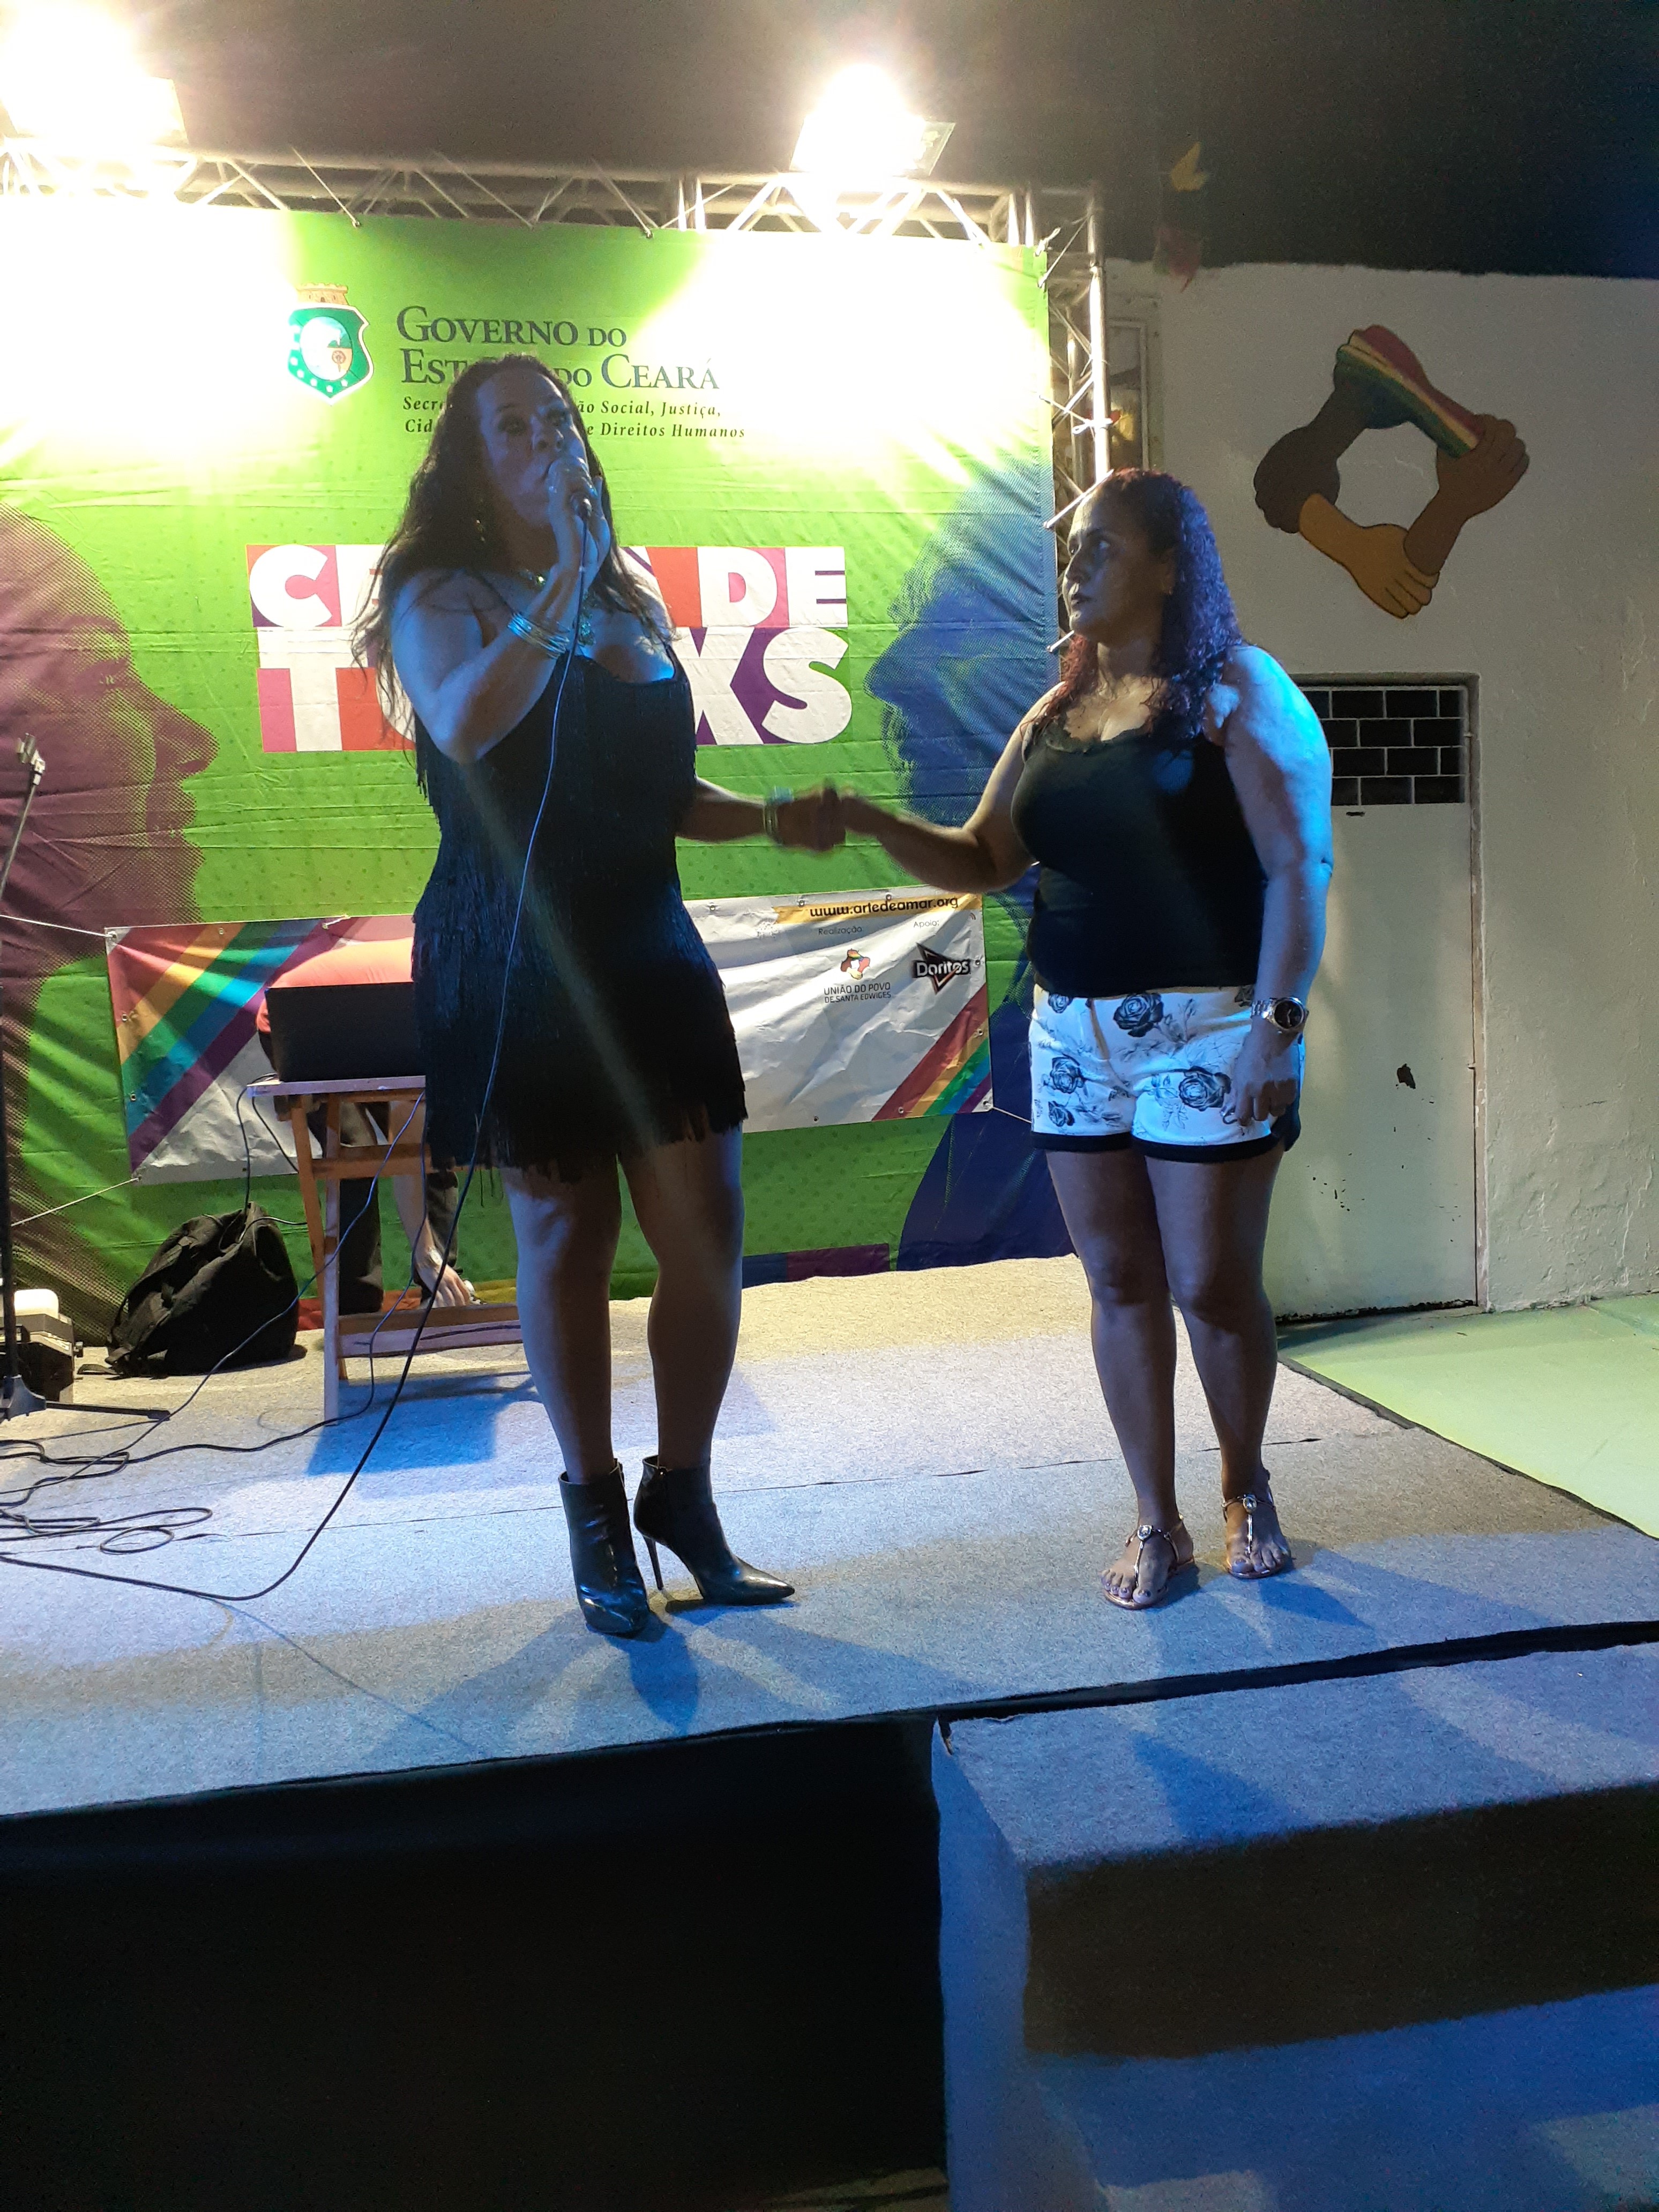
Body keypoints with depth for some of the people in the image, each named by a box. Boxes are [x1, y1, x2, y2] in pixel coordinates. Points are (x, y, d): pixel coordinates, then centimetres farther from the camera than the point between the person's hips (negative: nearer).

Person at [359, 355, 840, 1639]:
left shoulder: (634, 607, 16)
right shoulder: (445, 595, 0)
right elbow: (464, 725, -24)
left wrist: (769, 817, 6)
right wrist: (564, 580, -21)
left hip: (651, 955, 5)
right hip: (519, 968, -5)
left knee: (706, 1234, 2)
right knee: (566, 1240, 3)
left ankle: (682, 1491, 21)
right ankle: (594, 1506, 21)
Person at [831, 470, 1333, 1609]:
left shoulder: (1238, 693, -4)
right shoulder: (1058, 714, 13)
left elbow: (1298, 868, -9)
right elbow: (986, 859, 13)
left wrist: (1281, 1022, -17)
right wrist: (880, 824, -4)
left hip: (1208, 1032, -5)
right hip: (1076, 1036, 5)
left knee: (1212, 1283, 1)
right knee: (1120, 1282, 8)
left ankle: (1249, 1490, 28)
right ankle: (1157, 1524, 20)